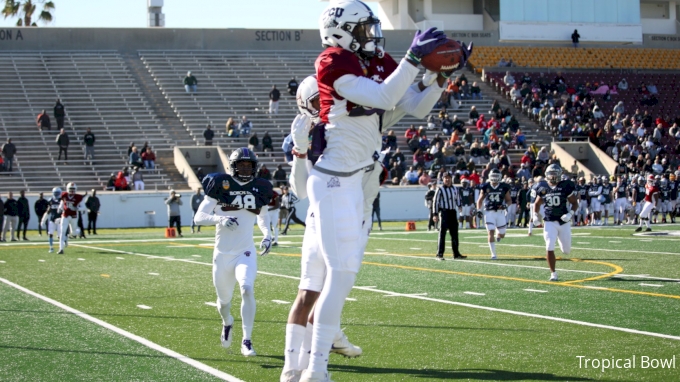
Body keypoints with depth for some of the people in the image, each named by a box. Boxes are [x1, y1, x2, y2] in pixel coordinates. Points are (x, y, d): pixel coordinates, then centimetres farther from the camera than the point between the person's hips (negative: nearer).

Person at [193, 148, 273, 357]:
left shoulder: (259, 189, 3)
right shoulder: (220, 185, -7)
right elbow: (198, 217, -7)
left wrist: (267, 234, 4)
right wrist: (219, 219, -26)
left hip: (246, 253, 0)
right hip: (223, 254, 0)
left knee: (247, 290, -24)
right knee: (224, 299, 15)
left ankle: (246, 341, -16)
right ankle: (227, 322, 51)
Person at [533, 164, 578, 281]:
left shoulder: (566, 186, -8)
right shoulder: (544, 189, 1)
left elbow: (575, 203, -1)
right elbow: (537, 204, 17)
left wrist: (571, 213, -18)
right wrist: (535, 214, 2)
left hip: (564, 222, -1)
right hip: (550, 222, 1)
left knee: (566, 250, 7)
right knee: (549, 248, -13)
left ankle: (561, 240, 45)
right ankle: (553, 273, 0)